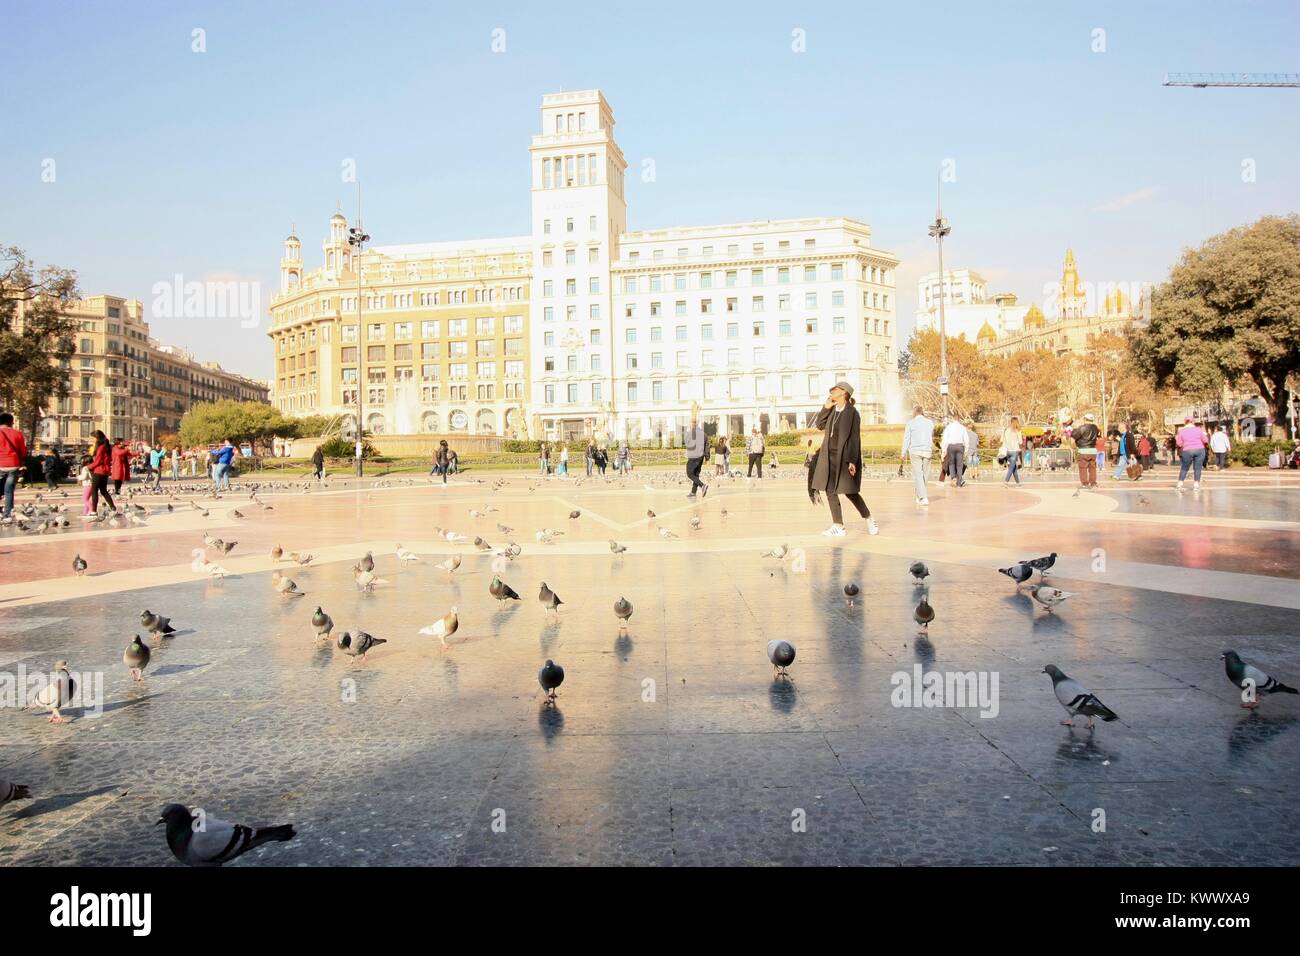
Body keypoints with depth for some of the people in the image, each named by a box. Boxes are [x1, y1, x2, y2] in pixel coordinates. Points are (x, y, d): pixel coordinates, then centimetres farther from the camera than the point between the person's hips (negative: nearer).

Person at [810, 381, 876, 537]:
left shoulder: (852, 412, -9)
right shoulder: (832, 410, 11)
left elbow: (855, 438, -12)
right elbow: (819, 425, 9)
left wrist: (852, 461, -17)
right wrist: (826, 408, -1)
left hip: (844, 456, -7)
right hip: (830, 456, 7)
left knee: (849, 491, -2)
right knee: (830, 490, 3)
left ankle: (869, 519, 16)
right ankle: (838, 526, 8)